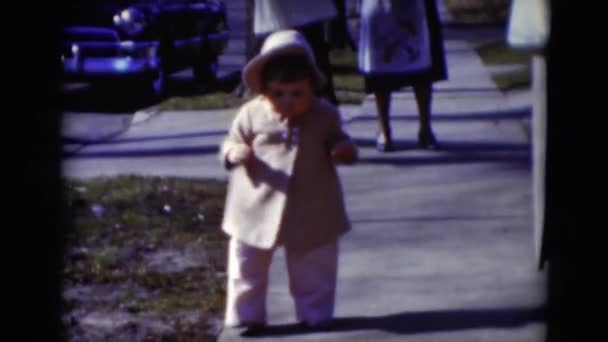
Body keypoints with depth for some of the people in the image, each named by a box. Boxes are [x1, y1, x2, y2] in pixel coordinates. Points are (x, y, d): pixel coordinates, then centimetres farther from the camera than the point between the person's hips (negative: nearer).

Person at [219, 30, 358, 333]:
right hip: (258, 209, 0)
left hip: (311, 213, 0)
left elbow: (339, 142, 8)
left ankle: (315, 314, 27)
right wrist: (235, 153, -24)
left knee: (314, 268, 11)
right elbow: (230, 145, 0)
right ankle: (246, 315, 19)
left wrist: (346, 150, -17)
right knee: (247, 265, 6)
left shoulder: (324, 115, -6)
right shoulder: (251, 114, -9)